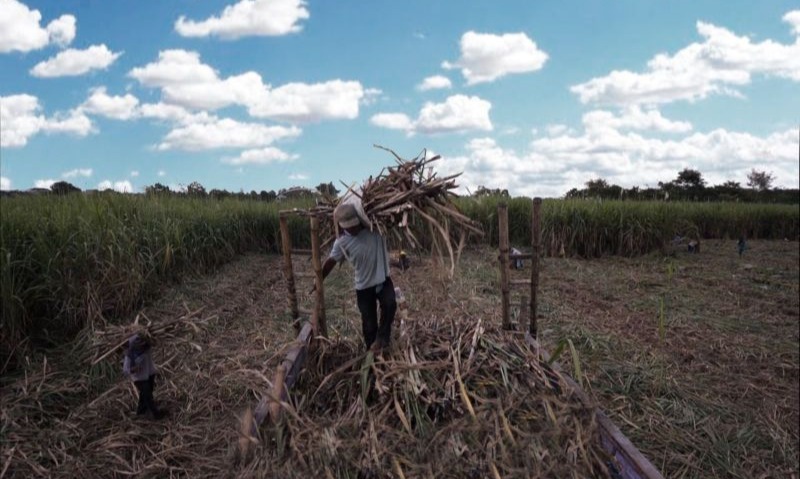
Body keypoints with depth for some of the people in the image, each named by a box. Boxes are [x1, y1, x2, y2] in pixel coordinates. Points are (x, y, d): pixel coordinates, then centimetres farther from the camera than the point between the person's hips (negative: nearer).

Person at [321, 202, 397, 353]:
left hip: (383, 280, 0)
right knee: (369, 323, 6)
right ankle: (372, 350, 28)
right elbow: (331, 261, -1)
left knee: (390, 304, -28)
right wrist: (319, 281, 5)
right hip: (363, 286, 0)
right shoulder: (341, 242, -12)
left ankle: (382, 338, -8)